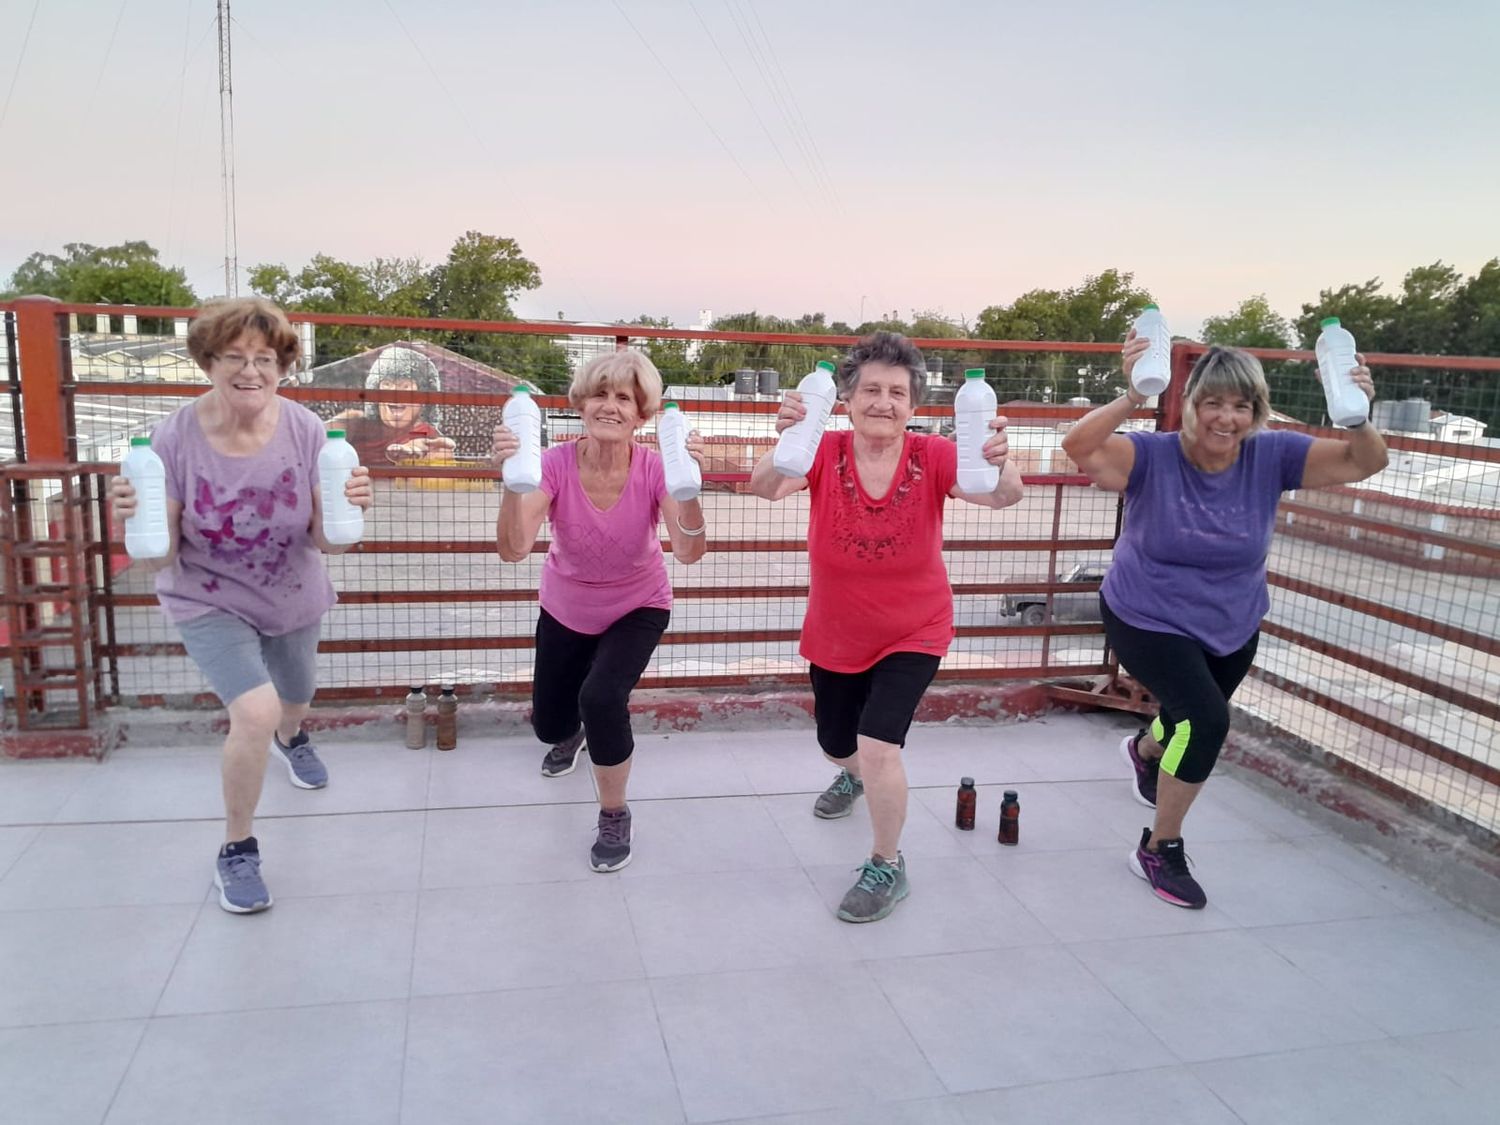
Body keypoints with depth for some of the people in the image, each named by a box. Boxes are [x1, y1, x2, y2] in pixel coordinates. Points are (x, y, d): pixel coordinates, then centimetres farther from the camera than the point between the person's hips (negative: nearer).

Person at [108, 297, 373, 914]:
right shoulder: (176, 438, -24)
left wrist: (346, 508, -38)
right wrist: (134, 518, -40)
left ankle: (290, 738, 67)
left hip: (292, 599, 3)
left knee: (295, 700, 26)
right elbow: (159, 561, -20)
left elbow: (325, 543, -17)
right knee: (256, 710, -23)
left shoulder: (304, 430, -21)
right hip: (209, 601, -3)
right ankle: (236, 852, 3)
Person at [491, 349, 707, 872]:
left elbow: (689, 552, -38)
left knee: (602, 697, -28)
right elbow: (513, 549, -37)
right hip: (566, 609, 2)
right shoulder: (556, 464, -26)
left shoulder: (654, 468, -26)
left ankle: (615, 815, 0)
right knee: (549, 726, 15)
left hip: (637, 608, -2)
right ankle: (573, 731, 58)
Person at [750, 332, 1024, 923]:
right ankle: (853, 775, 62)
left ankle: (887, 867, 10)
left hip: (913, 634, -2)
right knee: (836, 744, 21)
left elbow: (1002, 496, -33)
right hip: (833, 637, 3)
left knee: (878, 746, -18)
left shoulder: (932, 456, -19)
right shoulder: (824, 453, -18)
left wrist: (999, 462, -57)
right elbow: (766, 487, -36)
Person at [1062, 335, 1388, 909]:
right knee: (1206, 720, -25)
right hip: (1149, 621, -5)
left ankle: (1146, 749, 69)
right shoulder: (1153, 457, -24)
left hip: (1232, 627, 5)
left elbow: (1363, 463, -18)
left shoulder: (1271, 456, -14)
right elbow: (1080, 447, -40)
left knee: (1198, 721, 28)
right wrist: (1130, 397, -55)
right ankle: (1160, 850, -1)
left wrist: (1358, 414, -38)